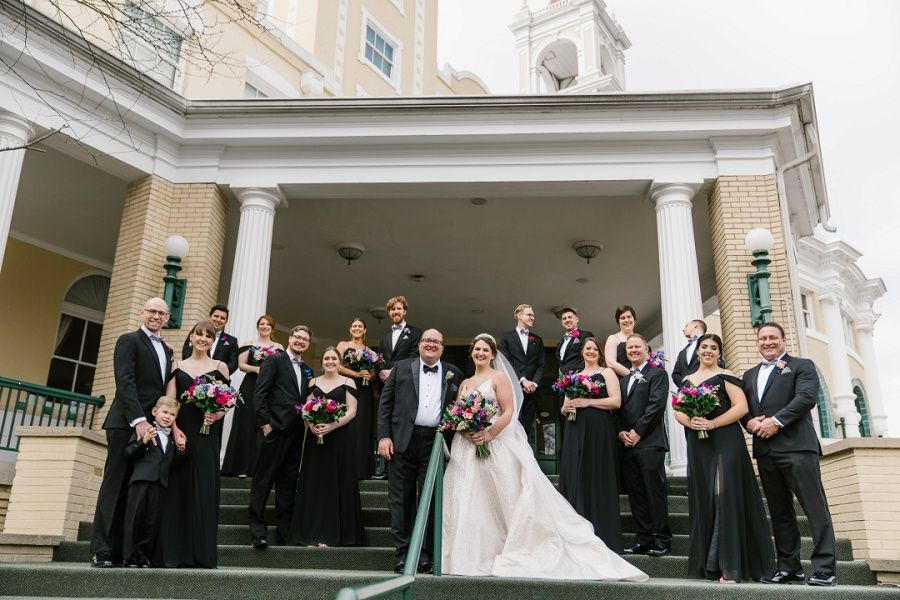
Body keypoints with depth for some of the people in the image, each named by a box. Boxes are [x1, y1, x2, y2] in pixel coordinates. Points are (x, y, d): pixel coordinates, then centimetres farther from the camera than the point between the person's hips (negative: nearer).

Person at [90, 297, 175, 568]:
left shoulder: (167, 350, 21)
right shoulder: (129, 340, 1)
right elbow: (125, 383, -11)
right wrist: (139, 420, -20)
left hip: (152, 426, 6)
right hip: (126, 424, -6)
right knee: (114, 486, -3)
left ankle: (121, 551, 6)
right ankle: (101, 551, 1)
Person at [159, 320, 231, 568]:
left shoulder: (220, 366, 10)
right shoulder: (178, 367, 13)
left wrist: (216, 415, -14)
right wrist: (174, 429, -11)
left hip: (207, 433, -1)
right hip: (179, 431, 1)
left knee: (204, 488, -2)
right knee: (177, 487, 0)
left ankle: (203, 553, 3)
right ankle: (173, 552, 6)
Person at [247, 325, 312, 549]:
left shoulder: (306, 370, 19)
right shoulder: (275, 361, 0)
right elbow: (260, 393, -7)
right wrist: (264, 423, -12)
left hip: (296, 433, 6)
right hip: (276, 429, -6)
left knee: (288, 483, 10)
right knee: (263, 480, -2)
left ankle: (285, 530, 16)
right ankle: (257, 531, 4)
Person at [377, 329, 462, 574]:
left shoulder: (454, 374, 10)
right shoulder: (401, 367, 8)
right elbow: (385, 403, 5)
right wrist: (384, 436, -4)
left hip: (435, 443, 1)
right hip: (403, 440, 0)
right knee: (401, 499, 3)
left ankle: (425, 555, 12)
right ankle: (402, 554, 10)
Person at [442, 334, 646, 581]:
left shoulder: (499, 377, 2)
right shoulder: (465, 383, 18)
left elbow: (508, 412, -8)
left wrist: (489, 434, -19)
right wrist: (464, 431, -8)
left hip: (497, 444, -5)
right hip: (468, 447, 5)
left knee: (508, 497, -7)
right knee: (469, 502, 1)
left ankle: (522, 553, 0)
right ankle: (472, 557, 6)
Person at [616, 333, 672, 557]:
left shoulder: (657, 374, 3)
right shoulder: (622, 379, 22)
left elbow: (657, 405, -9)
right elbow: (616, 408, 17)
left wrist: (637, 432, -13)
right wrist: (620, 432, -1)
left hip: (650, 442, -6)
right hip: (626, 443, 6)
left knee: (655, 492, -4)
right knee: (636, 494, 6)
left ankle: (662, 540, 4)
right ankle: (643, 539, 12)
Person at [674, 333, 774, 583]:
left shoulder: (725, 376, 2)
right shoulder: (687, 380, 17)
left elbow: (741, 406, -8)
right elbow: (678, 411, 13)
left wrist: (712, 423, -17)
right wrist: (690, 422, -9)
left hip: (725, 442, -5)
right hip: (698, 445, 5)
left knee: (726, 496, -7)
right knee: (703, 499, 6)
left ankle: (730, 565, -2)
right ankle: (706, 564, 13)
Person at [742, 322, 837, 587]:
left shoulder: (802, 365, 5)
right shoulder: (749, 375, 23)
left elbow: (807, 397, -11)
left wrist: (776, 421, -17)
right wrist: (749, 422, -5)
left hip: (797, 447, -6)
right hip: (765, 450, 6)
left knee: (815, 507, -6)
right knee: (779, 511, 9)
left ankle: (824, 569, -2)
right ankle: (789, 567, 15)